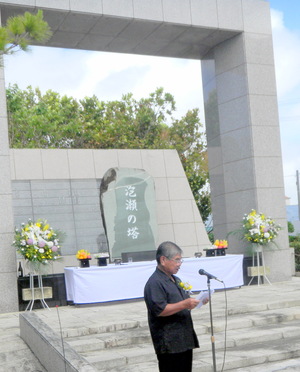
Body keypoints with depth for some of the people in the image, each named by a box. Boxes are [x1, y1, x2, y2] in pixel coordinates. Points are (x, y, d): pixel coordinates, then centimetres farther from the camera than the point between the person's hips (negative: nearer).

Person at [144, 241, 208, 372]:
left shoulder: (175, 280, 18)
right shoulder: (155, 283, -14)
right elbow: (159, 310, -24)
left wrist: (193, 302, 10)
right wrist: (184, 304, -26)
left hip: (184, 340, 10)